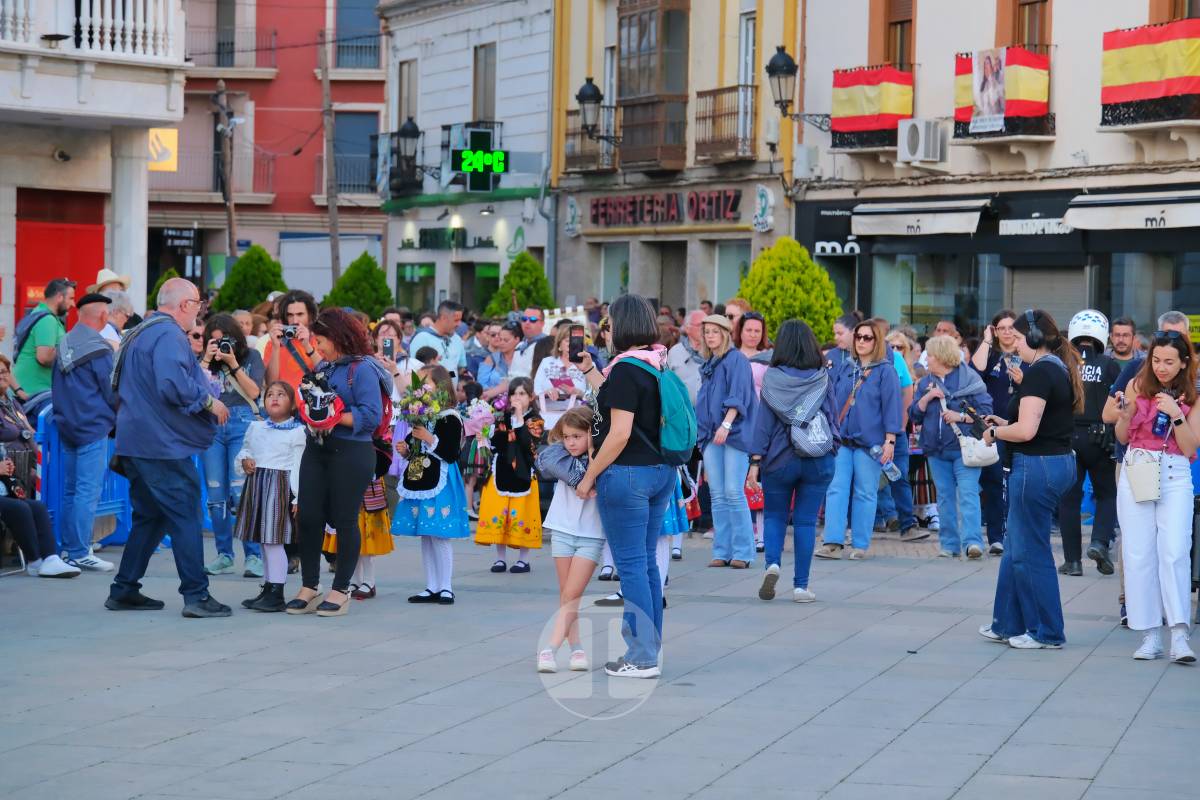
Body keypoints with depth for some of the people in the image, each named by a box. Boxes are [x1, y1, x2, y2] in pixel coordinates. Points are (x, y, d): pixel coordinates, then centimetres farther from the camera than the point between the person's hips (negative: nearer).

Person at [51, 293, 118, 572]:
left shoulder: (64, 344, 9)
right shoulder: (98, 348, -14)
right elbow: (112, 391, -9)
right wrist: (119, 419, 9)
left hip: (67, 426, 8)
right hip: (93, 426, -8)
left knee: (71, 490, 13)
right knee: (88, 491, -7)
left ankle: (69, 547, 17)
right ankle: (80, 553, -9)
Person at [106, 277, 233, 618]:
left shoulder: (140, 333, 17)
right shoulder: (169, 335, -15)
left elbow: (121, 385, 29)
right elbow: (174, 385, -30)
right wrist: (209, 401, -15)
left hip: (137, 441, 10)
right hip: (163, 443, -10)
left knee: (149, 516, 17)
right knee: (185, 516, -6)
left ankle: (124, 590, 19)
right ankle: (196, 595, -6)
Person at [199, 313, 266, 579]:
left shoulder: (251, 356, 8)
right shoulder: (205, 360, 12)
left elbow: (254, 391, -2)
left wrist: (233, 363, -6)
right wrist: (207, 360, -6)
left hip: (242, 425, -3)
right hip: (211, 425, 3)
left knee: (241, 493, -13)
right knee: (216, 495, 4)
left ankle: (254, 556, -8)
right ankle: (224, 556, 12)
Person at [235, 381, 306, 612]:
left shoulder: (297, 432, -4)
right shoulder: (255, 427, 13)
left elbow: (298, 466, -7)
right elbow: (245, 449, 25)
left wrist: (298, 498, -12)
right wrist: (244, 460, 1)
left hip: (280, 485, -6)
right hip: (256, 484, 6)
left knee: (274, 540, -10)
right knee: (263, 541, 11)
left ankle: (276, 593, -6)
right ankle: (267, 589, 19)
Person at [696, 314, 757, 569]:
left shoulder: (737, 360, -3)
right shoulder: (708, 364, 19)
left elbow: (738, 396, -13)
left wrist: (726, 424, -23)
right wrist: (702, 431, 18)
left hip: (734, 433, -7)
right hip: (710, 434, 7)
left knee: (734, 492, -10)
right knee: (718, 496, 4)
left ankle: (742, 552, -6)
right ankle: (722, 552, 5)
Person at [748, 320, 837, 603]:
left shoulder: (772, 378, -6)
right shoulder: (823, 379, -2)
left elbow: (763, 420, -7)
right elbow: (833, 417, 4)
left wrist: (756, 461, -7)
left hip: (779, 459, -1)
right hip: (818, 461, 1)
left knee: (774, 515, 16)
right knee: (806, 521, 7)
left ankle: (772, 563, -8)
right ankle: (801, 585, 6)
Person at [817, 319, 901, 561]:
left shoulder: (885, 371, -1)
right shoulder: (843, 369, 12)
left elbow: (891, 406, -5)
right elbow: (831, 402, 16)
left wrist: (890, 441, -10)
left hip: (870, 442, -4)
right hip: (841, 440, 4)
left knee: (865, 493, 2)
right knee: (836, 490, -5)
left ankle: (860, 545, 7)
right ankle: (833, 543, -10)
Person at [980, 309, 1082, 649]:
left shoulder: (1039, 372, -17)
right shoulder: (1061, 370, 13)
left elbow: (1026, 430, -22)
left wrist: (995, 432, -5)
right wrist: (1005, 423, 13)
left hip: (1036, 467, -10)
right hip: (1060, 461, 10)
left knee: (1029, 552, 0)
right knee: (1016, 548, 17)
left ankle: (1047, 633, 7)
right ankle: (1008, 624, 24)